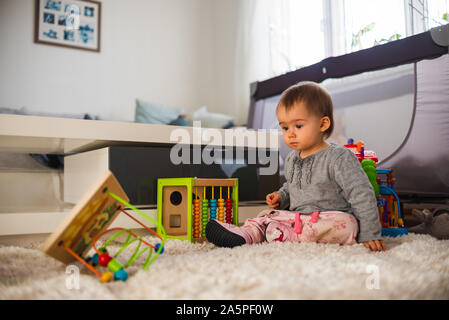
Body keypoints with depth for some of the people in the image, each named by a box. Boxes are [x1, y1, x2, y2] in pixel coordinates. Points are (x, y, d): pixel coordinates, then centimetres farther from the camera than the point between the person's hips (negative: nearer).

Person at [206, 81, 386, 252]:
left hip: (330, 219, -6)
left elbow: (361, 195, -14)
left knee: (345, 223, -35)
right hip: (297, 218, 6)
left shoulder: (339, 158, -12)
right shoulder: (291, 159, 11)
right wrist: (281, 197, 6)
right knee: (266, 215, -5)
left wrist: (369, 234, -17)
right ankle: (247, 234, -32)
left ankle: (287, 236, -32)